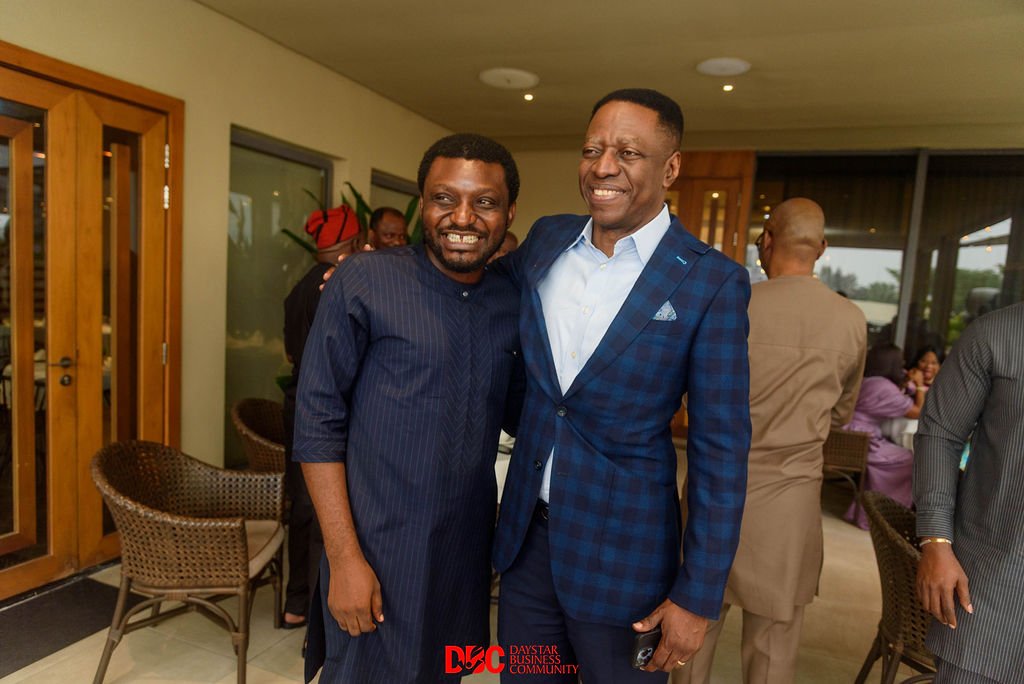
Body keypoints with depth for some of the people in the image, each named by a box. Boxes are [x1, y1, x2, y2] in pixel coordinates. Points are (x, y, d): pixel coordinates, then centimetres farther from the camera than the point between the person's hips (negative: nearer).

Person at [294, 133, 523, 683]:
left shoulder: (513, 303, 1)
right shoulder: (363, 282, -12)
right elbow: (317, 425, -12)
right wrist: (344, 557, -14)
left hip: (466, 555, 5)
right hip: (374, 553, -4)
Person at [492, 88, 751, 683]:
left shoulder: (712, 282, -14)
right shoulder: (547, 239, -1)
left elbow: (721, 449, -11)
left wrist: (697, 596, -9)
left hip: (623, 552, -4)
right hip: (525, 531, 4)